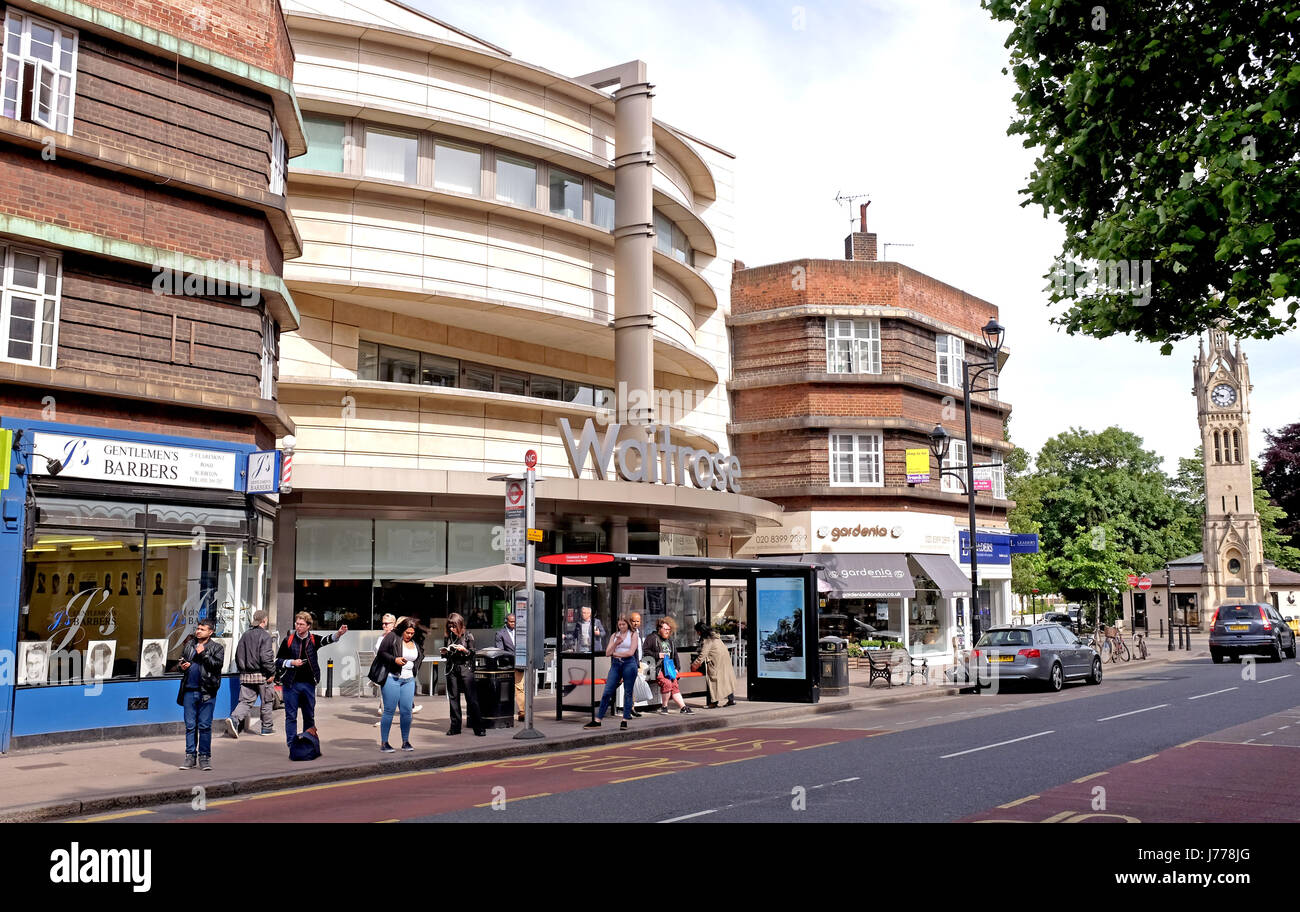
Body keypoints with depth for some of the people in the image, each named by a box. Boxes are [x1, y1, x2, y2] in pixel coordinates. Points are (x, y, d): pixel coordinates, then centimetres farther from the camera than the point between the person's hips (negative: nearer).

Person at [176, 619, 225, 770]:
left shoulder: (216, 648, 3)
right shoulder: (188, 645, 16)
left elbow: (218, 664, -10)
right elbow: (181, 661, 26)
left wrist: (203, 654, -14)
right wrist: (182, 666, 4)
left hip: (207, 692, -4)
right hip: (189, 690, 4)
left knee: (205, 725, -1)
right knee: (190, 725, 7)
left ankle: (204, 757, 7)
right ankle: (190, 756, 15)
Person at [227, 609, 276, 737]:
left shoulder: (245, 635, 8)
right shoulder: (265, 636, -11)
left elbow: (238, 655, 12)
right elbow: (266, 657, -18)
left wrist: (242, 671, 21)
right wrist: (272, 673, -10)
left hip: (246, 675, 5)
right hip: (262, 675, -5)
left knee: (245, 701, 5)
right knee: (267, 701, 10)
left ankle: (234, 719, -20)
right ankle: (267, 727, 19)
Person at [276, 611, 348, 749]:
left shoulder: (313, 640, 3)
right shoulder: (288, 640, 0)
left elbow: (327, 640, -17)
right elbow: (277, 660, 5)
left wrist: (339, 634, -37)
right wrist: (292, 662, -12)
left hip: (309, 684, 2)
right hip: (291, 684, -2)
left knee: (309, 716, 9)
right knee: (291, 716, 1)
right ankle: (292, 746, 6)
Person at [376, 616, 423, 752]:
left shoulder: (416, 642, 10)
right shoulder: (392, 638, -6)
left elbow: (420, 657, 25)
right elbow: (381, 653, -6)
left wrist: (415, 672, 15)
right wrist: (394, 659, -18)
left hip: (409, 680, 5)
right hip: (392, 678, -5)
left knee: (407, 711, 4)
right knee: (389, 711, -3)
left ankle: (405, 742, 15)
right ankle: (383, 743, 4)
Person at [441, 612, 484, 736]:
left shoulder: (468, 636, -1)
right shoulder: (448, 637, 10)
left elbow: (472, 654, 0)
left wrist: (464, 650, -18)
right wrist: (444, 653, -2)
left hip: (465, 668, -4)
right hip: (452, 669, 4)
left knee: (471, 698, -7)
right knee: (453, 698, 5)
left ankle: (478, 727, -5)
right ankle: (455, 727, 13)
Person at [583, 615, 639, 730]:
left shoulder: (633, 635, 4)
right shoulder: (614, 635, 14)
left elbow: (630, 652, -8)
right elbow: (607, 653, 7)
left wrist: (615, 653, 0)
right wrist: (615, 643, -8)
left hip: (629, 664, -3)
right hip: (615, 664, 3)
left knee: (628, 693, 0)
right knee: (607, 692, -2)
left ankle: (625, 721, 7)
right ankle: (597, 721, -2)